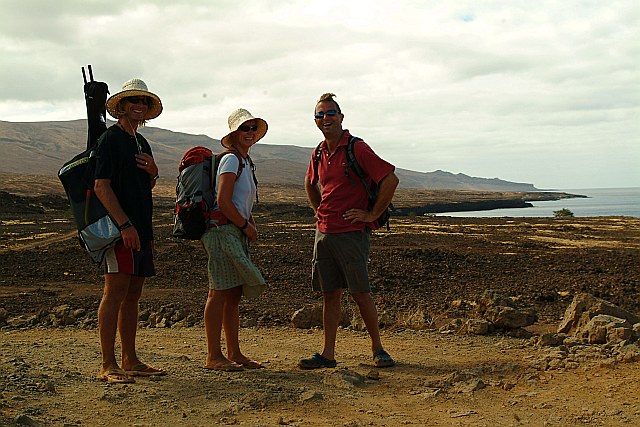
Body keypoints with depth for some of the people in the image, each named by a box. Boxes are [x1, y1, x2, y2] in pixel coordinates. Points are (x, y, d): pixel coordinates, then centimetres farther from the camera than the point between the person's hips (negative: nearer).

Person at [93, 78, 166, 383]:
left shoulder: (141, 142, 21)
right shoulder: (110, 139, -5)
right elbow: (101, 186, -13)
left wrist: (153, 173, 4)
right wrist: (125, 224, -21)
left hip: (141, 228, 9)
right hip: (119, 228, -9)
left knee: (133, 295, 10)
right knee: (115, 292, -10)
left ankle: (130, 361, 16)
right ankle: (108, 366, -7)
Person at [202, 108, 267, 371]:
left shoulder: (246, 162, 20)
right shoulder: (231, 160, -8)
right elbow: (223, 202, -17)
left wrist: (250, 224, 9)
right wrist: (246, 226, -8)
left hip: (237, 233, 9)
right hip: (223, 230, -9)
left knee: (234, 295, 10)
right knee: (220, 293, -8)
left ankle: (234, 353, 16)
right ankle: (213, 357, -4)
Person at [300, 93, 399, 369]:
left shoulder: (357, 149, -10)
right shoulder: (319, 153, 12)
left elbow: (390, 179, -17)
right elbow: (310, 184, 33)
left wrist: (372, 214, -13)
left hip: (351, 232, -6)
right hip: (324, 232, 7)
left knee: (360, 293, -2)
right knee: (330, 294, 8)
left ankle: (378, 349, 14)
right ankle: (328, 354, 13)